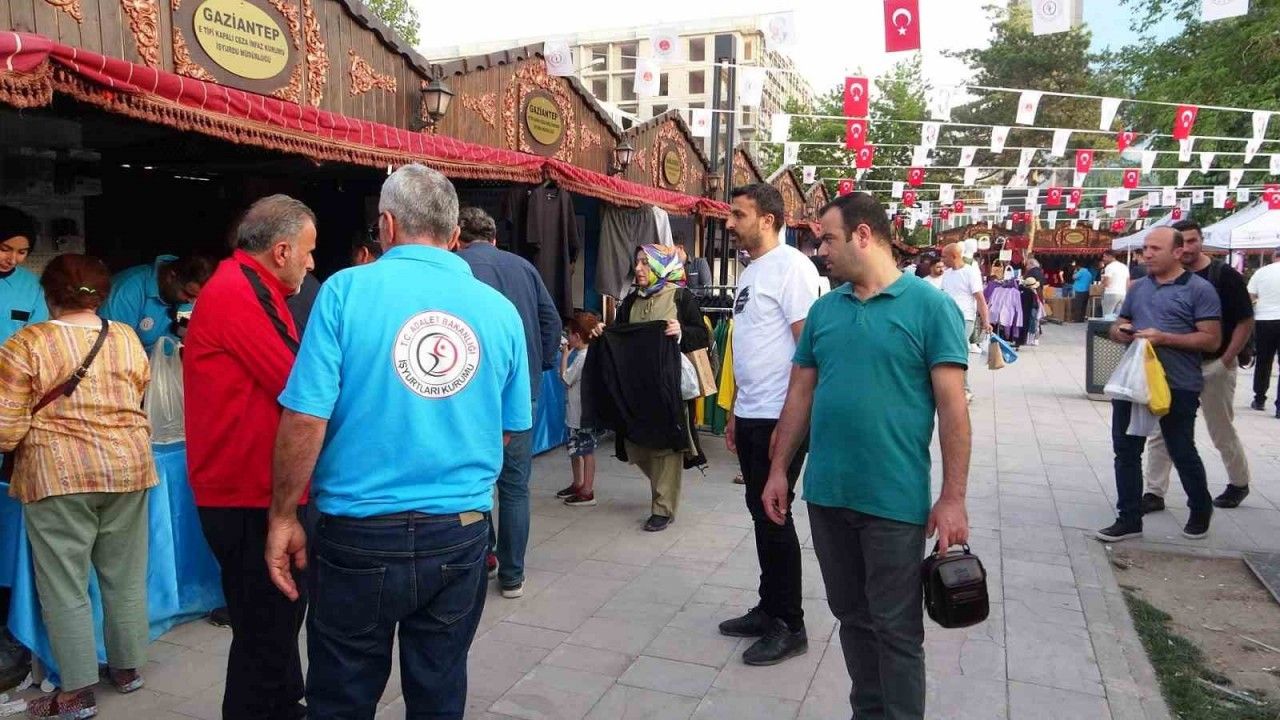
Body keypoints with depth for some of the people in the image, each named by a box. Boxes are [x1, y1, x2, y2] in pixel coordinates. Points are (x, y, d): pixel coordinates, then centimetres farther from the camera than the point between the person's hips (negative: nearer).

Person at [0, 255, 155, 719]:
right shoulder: (128, 340, 4)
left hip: (58, 475, -4)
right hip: (127, 468, 4)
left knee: (64, 586, 5)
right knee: (125, 577, 14)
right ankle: (127, 668, 26)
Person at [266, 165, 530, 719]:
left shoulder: (348, 290, -8)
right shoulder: (500, 309, 1)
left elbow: (305, 419, -13)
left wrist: (283, 518, 0)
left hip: (360, 534, -2)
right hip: (462, 535, 3)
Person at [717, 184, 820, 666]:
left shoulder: (790, 267, -13)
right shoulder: (750, 273, 15)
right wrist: (734, 412, 19)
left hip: (780, 418, -9)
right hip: (750, 415, 9)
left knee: (773, 516, -1)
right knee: (761, 513, 16)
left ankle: (790, 627, 13)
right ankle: (769, 609, 29)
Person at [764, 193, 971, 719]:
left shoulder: (930, 307, -8)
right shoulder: (823, 309, 8)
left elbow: (953, 408, -10)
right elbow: (800, 394, 12)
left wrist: (953, 499, -13)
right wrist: (779, 470, 10)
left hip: (894, 500, -5)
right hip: (826, 495, 6)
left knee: (896, 629, 7)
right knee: (851, 616, 18)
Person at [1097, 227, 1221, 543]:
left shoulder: (1199, 289, -6)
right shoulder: (1138, 288, 12)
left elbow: (1211, 339, -11)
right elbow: (1118, 326, 19)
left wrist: (1163, 338, -20)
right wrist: (1121, 331, -4)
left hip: (1178, 386, -5)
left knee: (1182, 452, 9)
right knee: (1126, 450, 6)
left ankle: (1201, 510, 35)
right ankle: (1129, 519, 16)